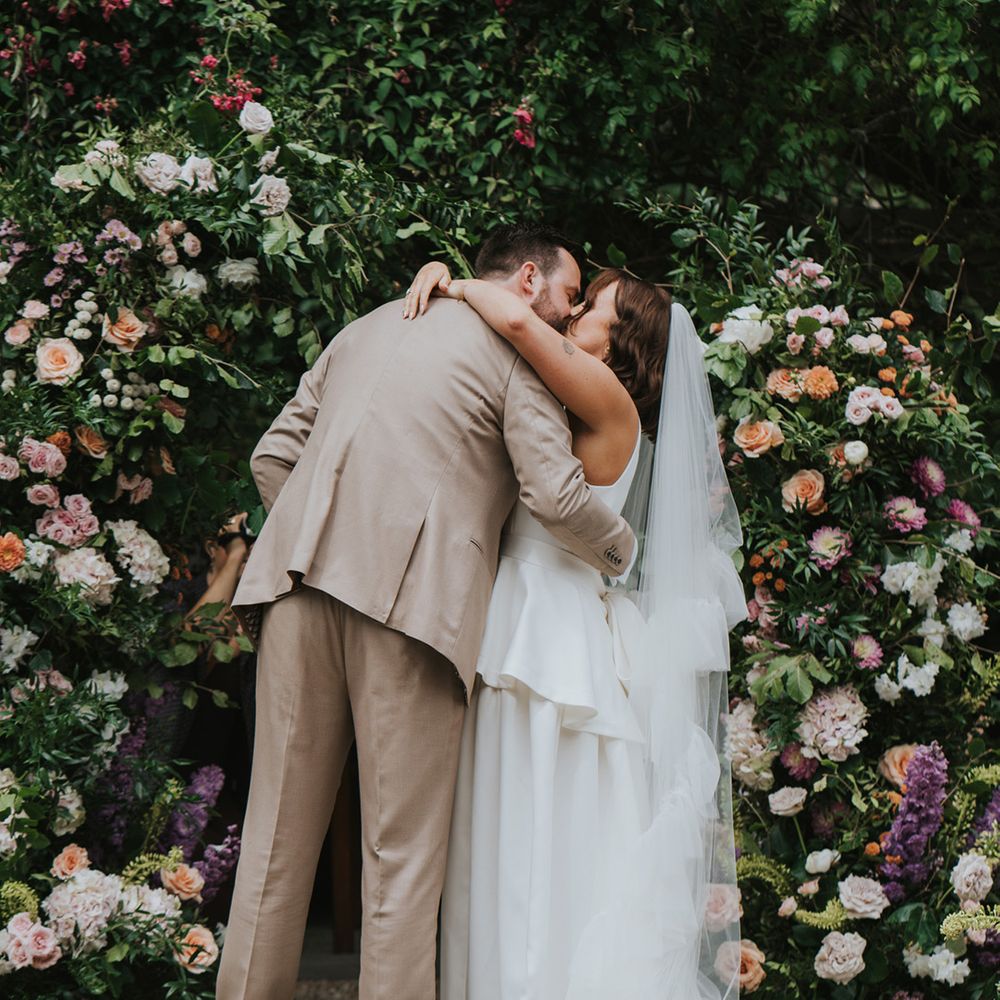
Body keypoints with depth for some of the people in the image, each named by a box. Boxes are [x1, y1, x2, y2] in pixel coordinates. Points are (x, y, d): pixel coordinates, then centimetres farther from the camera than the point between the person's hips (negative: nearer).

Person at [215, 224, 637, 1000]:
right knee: (403, 850, 1)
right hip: (412, 594, -5)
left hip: (299, 584, 6)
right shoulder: (514, 351, 6)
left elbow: (274, 456, 22)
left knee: (279, 832, 10)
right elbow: (556, 495, -6)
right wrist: (621, 550, 12)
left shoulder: (372, 324, 25)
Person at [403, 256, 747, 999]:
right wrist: (440, 276, 8)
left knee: (570, 870, -5)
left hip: (566, 653, -8)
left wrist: (461, 288, -5)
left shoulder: (611, 405, -6)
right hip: (522, 651, 8)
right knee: (516, 873, 8)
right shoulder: (558, 413, 16)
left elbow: (519, 320, -22)